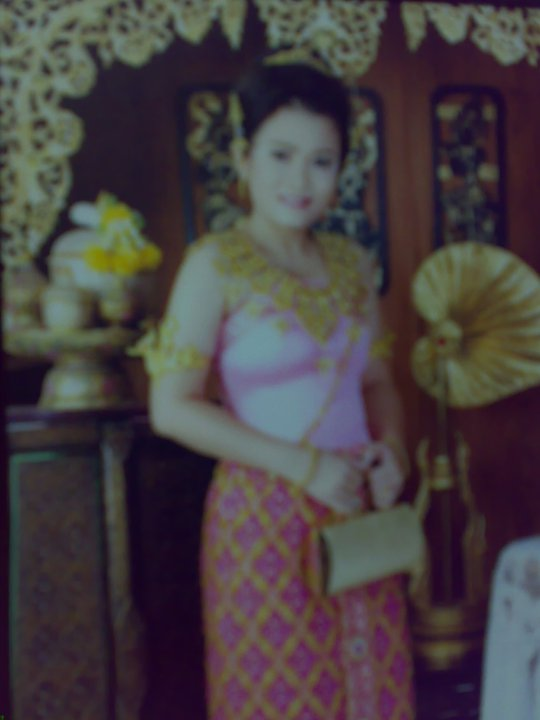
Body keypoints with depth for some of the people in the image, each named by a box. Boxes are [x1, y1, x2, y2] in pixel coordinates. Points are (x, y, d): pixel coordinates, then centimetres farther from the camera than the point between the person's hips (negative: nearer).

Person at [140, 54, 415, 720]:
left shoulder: (351, 262, 6)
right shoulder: (216, 263, -10)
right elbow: (172, 408, -14)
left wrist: (390, 448, -6)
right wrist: (302, 465, -17)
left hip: (356, 510, 5)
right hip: (264, 515, -5)